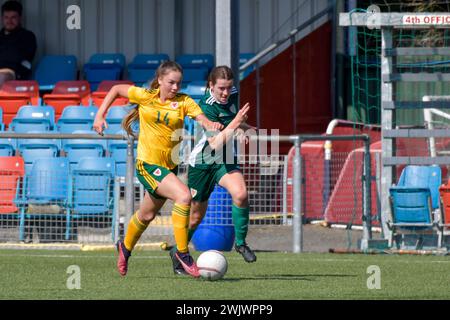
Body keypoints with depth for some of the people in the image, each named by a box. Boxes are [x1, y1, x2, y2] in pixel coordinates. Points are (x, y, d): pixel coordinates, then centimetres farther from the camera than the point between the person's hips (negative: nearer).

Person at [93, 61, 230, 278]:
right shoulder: (145, 96, -6)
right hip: (148, 163, -4)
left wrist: (210, 124, -44)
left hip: (170, 165, 4)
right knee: (183, 195, -25)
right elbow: (116, 89, 9)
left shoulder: (183, 102, -5)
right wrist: (100, 115, 3)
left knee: (147, 215, 21)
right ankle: (182, 253, -17)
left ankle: (126, 247, 50)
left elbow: (201, 118, -21)